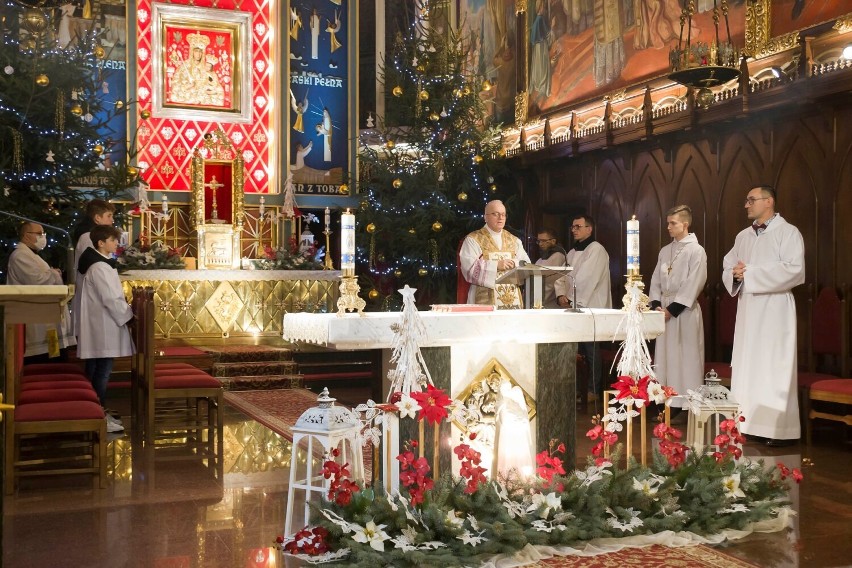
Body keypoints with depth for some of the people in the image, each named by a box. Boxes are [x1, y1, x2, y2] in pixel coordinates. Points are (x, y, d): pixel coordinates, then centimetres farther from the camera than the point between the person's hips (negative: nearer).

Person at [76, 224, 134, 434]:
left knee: (97, 372, 14)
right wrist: (128, 315, -9)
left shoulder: (100, 263, 15)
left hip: (101, 328, 10)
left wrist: (124, 312, 16)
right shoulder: (99, 267, -17)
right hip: (103, 329, -10)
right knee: (101, 374, -6)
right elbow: (111, 299, -20)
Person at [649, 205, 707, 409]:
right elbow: (656, 280, 12)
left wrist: (673, 309, -14)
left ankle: (686, 405, 1)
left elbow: (694, 284, -12)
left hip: (684, 311, -6)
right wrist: (656, 305, -2)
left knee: (685, 358, -4)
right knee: (664, 356, 7)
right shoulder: (665, 251, 13)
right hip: (664, 310, 6)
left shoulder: (696, 250, -6)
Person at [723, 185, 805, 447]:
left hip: (774, 311, -7)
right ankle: (751, 423, 12)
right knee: (746, 367, 6)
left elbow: (794, 270, -16)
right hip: (747, 310, 7)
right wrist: (735, 274, -7)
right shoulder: (743, 236, 16)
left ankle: (781, 429, -1)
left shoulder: (788, 232, -4)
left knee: (774, 369, -6)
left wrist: (750, 273, -15)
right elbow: (727, 268, 17)